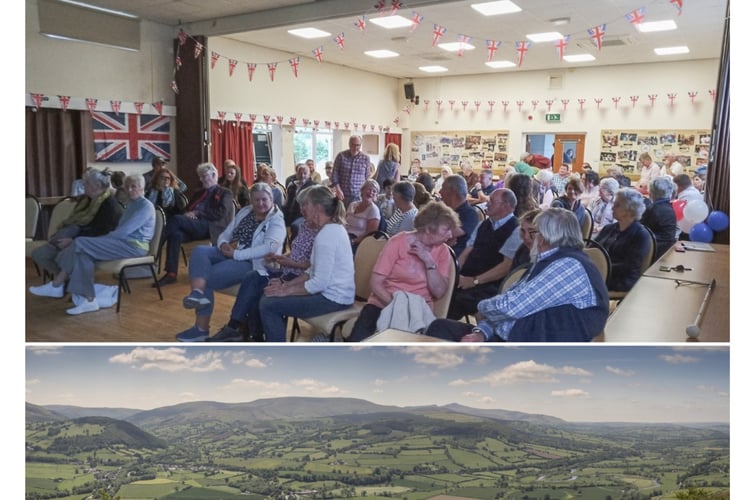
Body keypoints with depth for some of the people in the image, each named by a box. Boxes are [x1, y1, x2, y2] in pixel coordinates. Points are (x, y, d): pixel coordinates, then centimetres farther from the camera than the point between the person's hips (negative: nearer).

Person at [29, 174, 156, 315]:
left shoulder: (145, 206, -10)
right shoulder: (131, 204, 22)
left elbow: (124, 231, -18)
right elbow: (120, 230, 15)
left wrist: (101, 239, -9)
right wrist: (100, 240, -1)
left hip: (134, 246, -9)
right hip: (125, 242, 9)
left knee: (80, 243, -17)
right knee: (85, 254, -15)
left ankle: (56, 286, -8)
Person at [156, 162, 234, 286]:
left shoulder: (225, 193, 14)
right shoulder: (199, 193, 34)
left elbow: (220, 213, -3)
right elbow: (188, 209, 26)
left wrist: (197, 213, -9)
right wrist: (189, 214, 0)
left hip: (209, 227, -5)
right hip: (193, 226, 5)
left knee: (175, 219, -30)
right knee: (176, 234, -32)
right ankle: (171, 274, -35)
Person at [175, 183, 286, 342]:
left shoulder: (276, 221, -7)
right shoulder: (245, 211, 15)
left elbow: (269, 247, -24)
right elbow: (225, 234, 17)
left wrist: (236, 254, -25)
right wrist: (223, 244, -10)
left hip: (252, 263, -7)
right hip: (229, 253, 7)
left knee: (208, 277, -22)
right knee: (199, 251, -20)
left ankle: (201, 328, -12)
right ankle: (197, 293, -39)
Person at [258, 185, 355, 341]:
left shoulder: (326, 235, -21)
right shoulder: (334, 228, 11)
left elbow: (319, 283, -25)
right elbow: (314, 270, 15)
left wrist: (285, 291, -14)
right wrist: (287, 284, 6)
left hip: (332, 298, -11)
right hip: (331, 291, 11)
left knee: (268, 305, -10)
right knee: (272, 295, 16)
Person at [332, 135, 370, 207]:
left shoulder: (365, 158, 1)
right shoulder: (341, 156, 0)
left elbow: (367, 177, 7)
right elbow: (335, 173, 1)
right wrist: (338, 190, -8)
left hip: (358, 196, 0)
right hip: (343, 195, 0)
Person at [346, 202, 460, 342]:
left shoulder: (442, 251, 5)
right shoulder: (398, 242, -4)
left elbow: (439, 292, -3)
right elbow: (376, 283, -6)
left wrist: (429, 261, -13)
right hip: (384, 304, -1)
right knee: (358, 340, -27)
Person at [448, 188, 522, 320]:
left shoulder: (515, 231, -5)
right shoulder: (484, 224, 16)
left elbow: (507, 266, -13)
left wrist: (475, 280, -16)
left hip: (489, 287, -6)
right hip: (465, 280, 6)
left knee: (460, 300, -33)